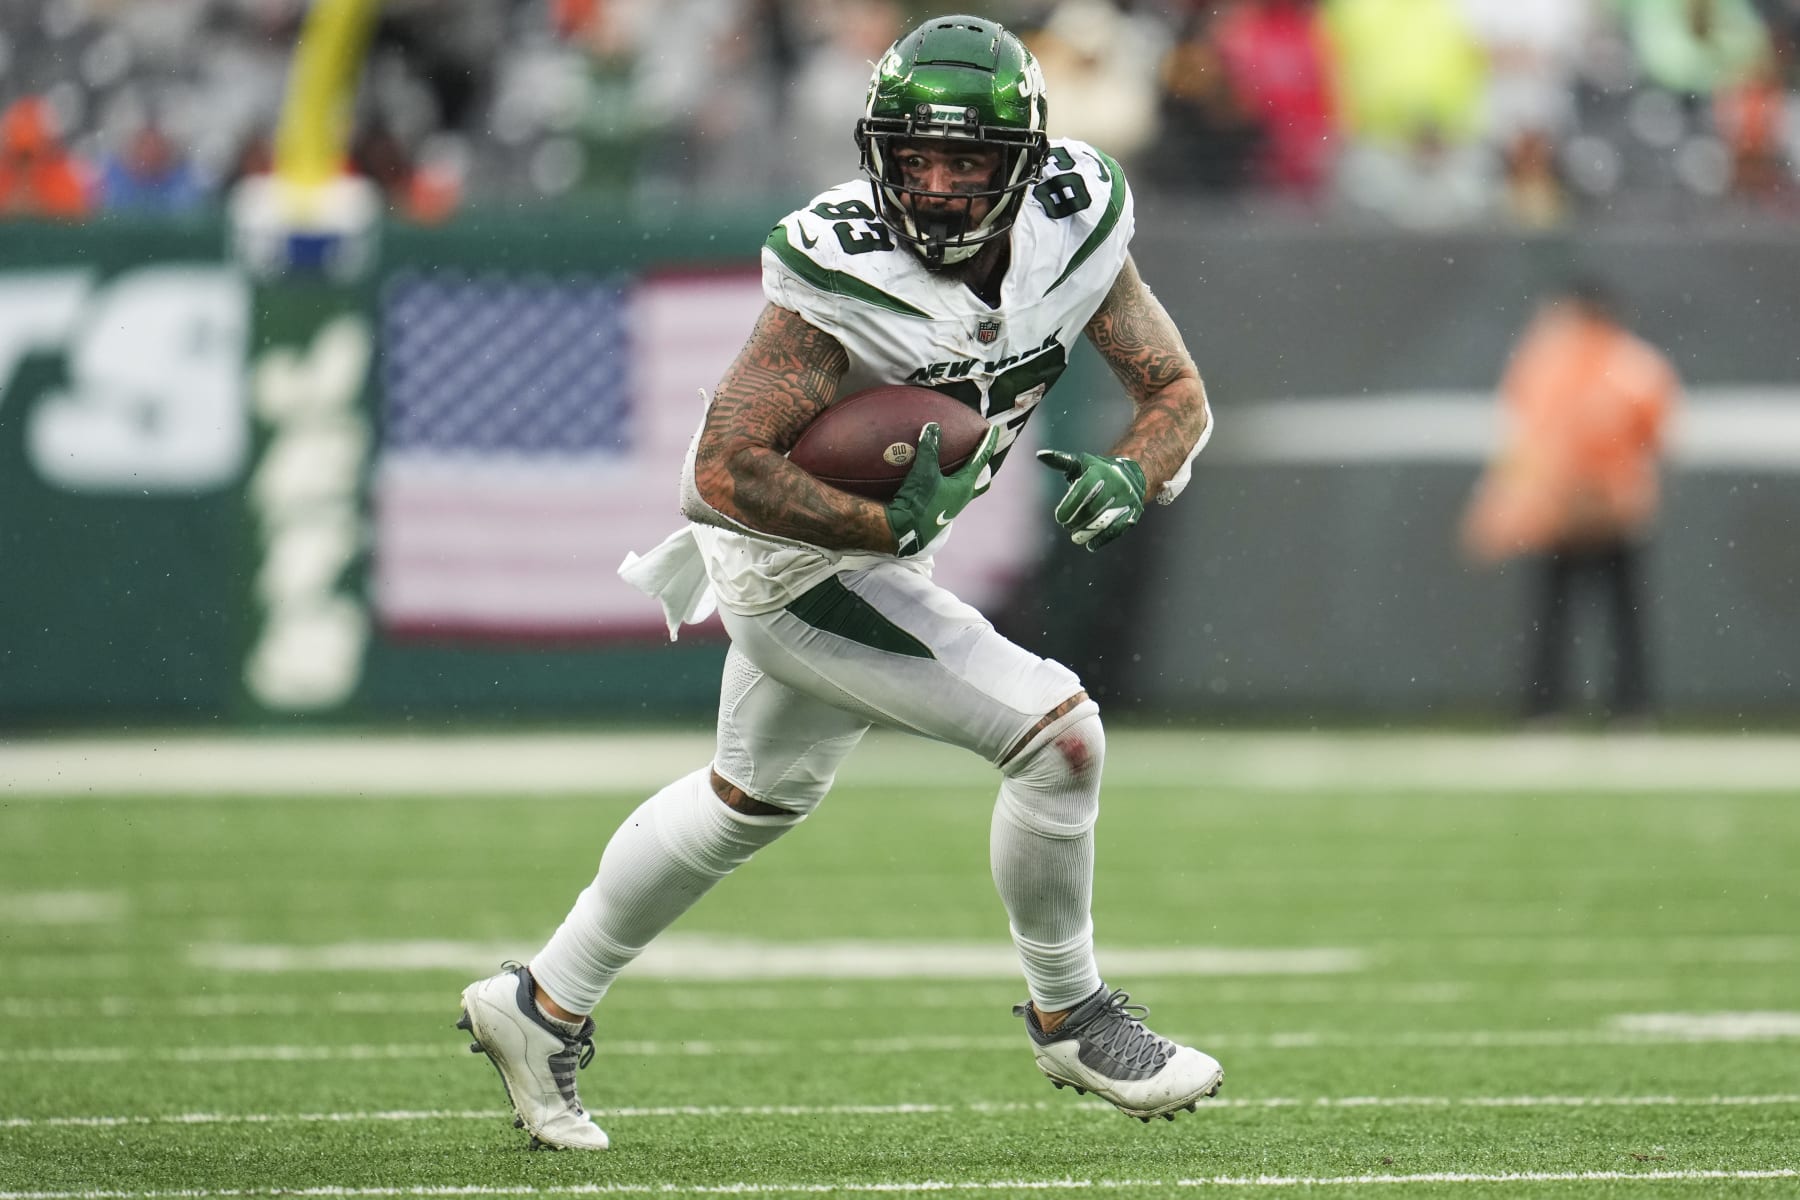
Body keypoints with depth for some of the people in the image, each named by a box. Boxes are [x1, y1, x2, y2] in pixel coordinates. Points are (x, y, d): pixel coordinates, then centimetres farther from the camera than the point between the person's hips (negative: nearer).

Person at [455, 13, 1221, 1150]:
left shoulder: (1071, 230, -14)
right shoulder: (846, 277, -32)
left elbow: (1179, 393, -6)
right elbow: (727, 470, -30)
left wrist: (1129, 477, -26)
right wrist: (892, 524, -34)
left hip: (875, 546, 8)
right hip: (793, 558, -8)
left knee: (757, 797, 27)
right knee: (1057, 732, -16)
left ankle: (544, 1006, 44)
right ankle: (1070, 1015, 5)